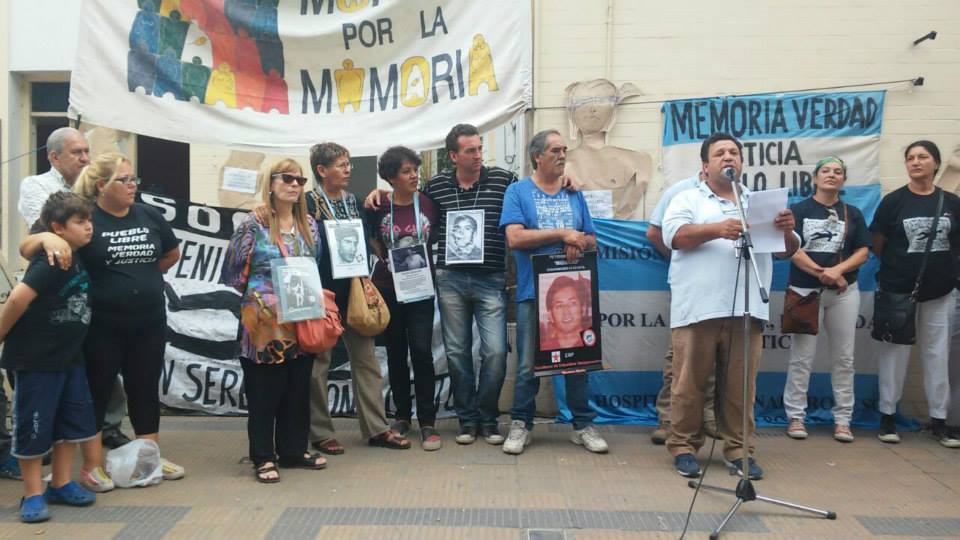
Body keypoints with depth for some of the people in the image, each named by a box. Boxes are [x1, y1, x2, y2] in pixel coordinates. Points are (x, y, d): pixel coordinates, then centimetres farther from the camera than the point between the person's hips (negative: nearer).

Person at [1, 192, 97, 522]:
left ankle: (61, 485, 25)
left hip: (69, 356, 9)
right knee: (33, 426, 3)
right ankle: (33, 494, 14)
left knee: (74, 421, 12)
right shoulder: (51, 261, -21)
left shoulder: (77, 258, 5)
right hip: (36, 358, -9)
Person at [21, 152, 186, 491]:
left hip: (149, 322, 4)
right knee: (97, 390, 8)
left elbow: (172, 253, 20)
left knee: (145, 388, 14)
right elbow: (25, 249, -16)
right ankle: (92, 466, 19)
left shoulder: (149, 216, 3)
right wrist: (48, 238, -37)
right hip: (102, 325, -4)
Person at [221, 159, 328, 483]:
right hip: (264, 322, -5)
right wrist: (257, 298, -7)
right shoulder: (253, 225, -7)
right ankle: (263, 458, 11)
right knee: (264, 391, 1)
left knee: (298, 389, 11)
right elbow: (233, 272, -5)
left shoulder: (309, 225, 11)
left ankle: (293, 451, 23)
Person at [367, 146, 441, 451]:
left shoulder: (429, 205, -2)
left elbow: (438, 240, 10)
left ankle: (428, 422, -1)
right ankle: (402, 416, 24)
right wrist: (385, 259, 0)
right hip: (388, 289, 1)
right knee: (396, 353, 10)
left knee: (421, 351, -9)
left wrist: (429, 266, -2)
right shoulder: (379, 208, -2)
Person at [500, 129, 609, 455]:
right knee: (528, 364, 1)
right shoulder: (518, 191, 2)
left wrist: (578, 243, -9)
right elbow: (514, 238, -11)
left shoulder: (574, 194, 14)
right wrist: (562, 234, -11)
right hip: (534, 291, -3)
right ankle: (521, 425, 14)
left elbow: (591, 240, 15)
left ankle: (583, 425, 18)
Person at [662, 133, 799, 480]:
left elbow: (787, 251, 17)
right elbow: (674, 235, -8)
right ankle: (683, 446, 12)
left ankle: (739, 450, 15)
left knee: (740, 386, 6)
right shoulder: (688, 199, 10)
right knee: (690, 383, 1)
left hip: (746, 310, 3)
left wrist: (787, 230, -6)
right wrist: (718, 229, -22)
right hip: (697, 308, -3)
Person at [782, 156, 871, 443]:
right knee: (801, 356, 0)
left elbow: (863, 251, 2)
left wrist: (837, 270, -15)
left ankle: (842, 419, 12)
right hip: (805, 290, -2)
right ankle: (795, 416, 7)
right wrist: (820, 272, -16)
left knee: (843, 357, 5)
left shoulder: (852, 213, 10)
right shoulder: (799, 210, 4)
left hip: (844, 292, 2)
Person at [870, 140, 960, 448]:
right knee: (895, 354, 5)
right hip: (897, 290, -2)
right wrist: (901, 262, -1)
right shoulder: (893, 201, -3)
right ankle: (887, 417, 15)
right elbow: (876, 245, 1)